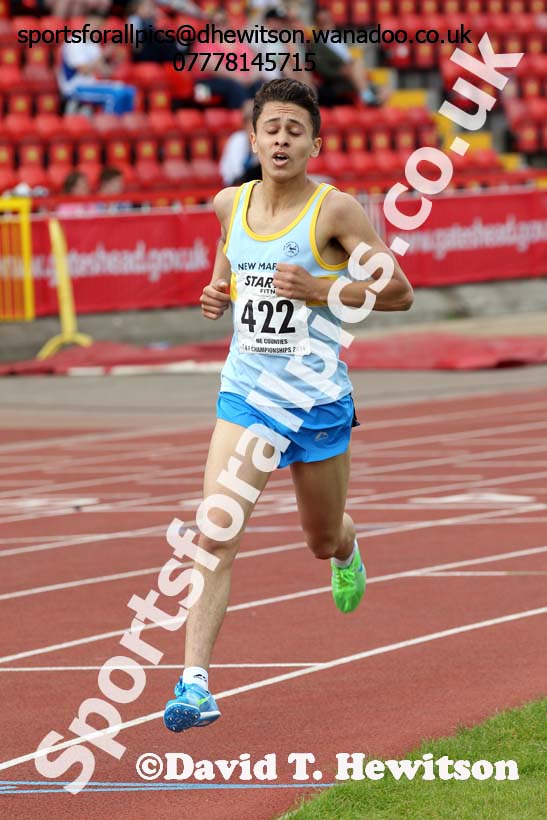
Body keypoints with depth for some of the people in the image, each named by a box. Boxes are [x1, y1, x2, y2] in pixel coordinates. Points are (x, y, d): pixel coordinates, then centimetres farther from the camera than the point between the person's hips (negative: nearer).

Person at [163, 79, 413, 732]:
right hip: (246, 392, 2)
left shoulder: (335, 210, -12)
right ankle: (195, 682, -21)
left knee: (323, 541, 18)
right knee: (215, 535, -17)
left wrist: (321, 291, -23)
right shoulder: (230, 204, 2)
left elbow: (399, 291, -10)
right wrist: (217, 296, 1)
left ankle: (347, 553, 58)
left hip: (317, 399, -2)